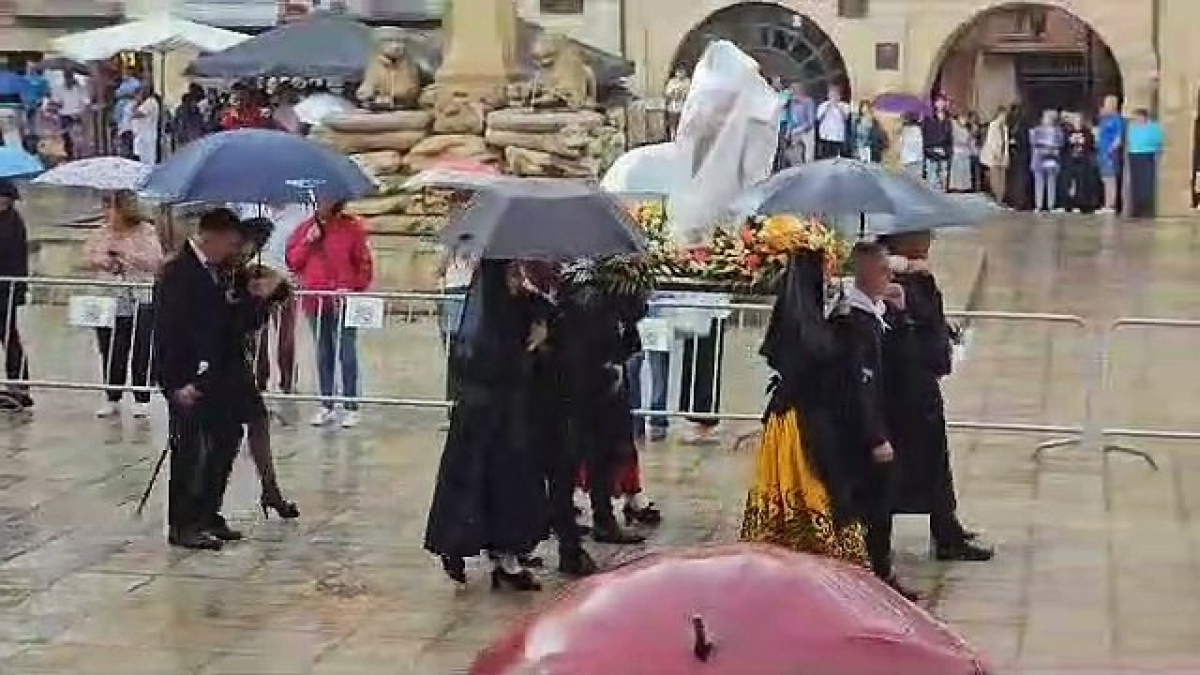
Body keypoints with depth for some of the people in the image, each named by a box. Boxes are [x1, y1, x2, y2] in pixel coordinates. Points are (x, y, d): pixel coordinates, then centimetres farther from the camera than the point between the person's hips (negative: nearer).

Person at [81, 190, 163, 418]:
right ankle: (111, 399, 16)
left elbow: (155, 262, -11)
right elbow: (87, 258, 13)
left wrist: (126, 253, -17)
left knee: (140, 354, -1)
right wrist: (101, 262, -7)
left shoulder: (146, 232, -2)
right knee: (110, 352, 6)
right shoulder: (101, 233, 10)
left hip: (139, 302, -4)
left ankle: (142, 401, 7)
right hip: (108, 301, 4)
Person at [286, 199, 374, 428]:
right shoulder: (306, 228, 9)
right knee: (323, 354, 11)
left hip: (343, 300, -4)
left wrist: (353, 288, -11)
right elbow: (292, 262, 8)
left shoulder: (352, 228, -1)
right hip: (315, 301, 4)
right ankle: (327, 406, 18)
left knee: (346, 353, -3)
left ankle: (351, 407, 3)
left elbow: (364, 263, 0)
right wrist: (307, 242, -6)